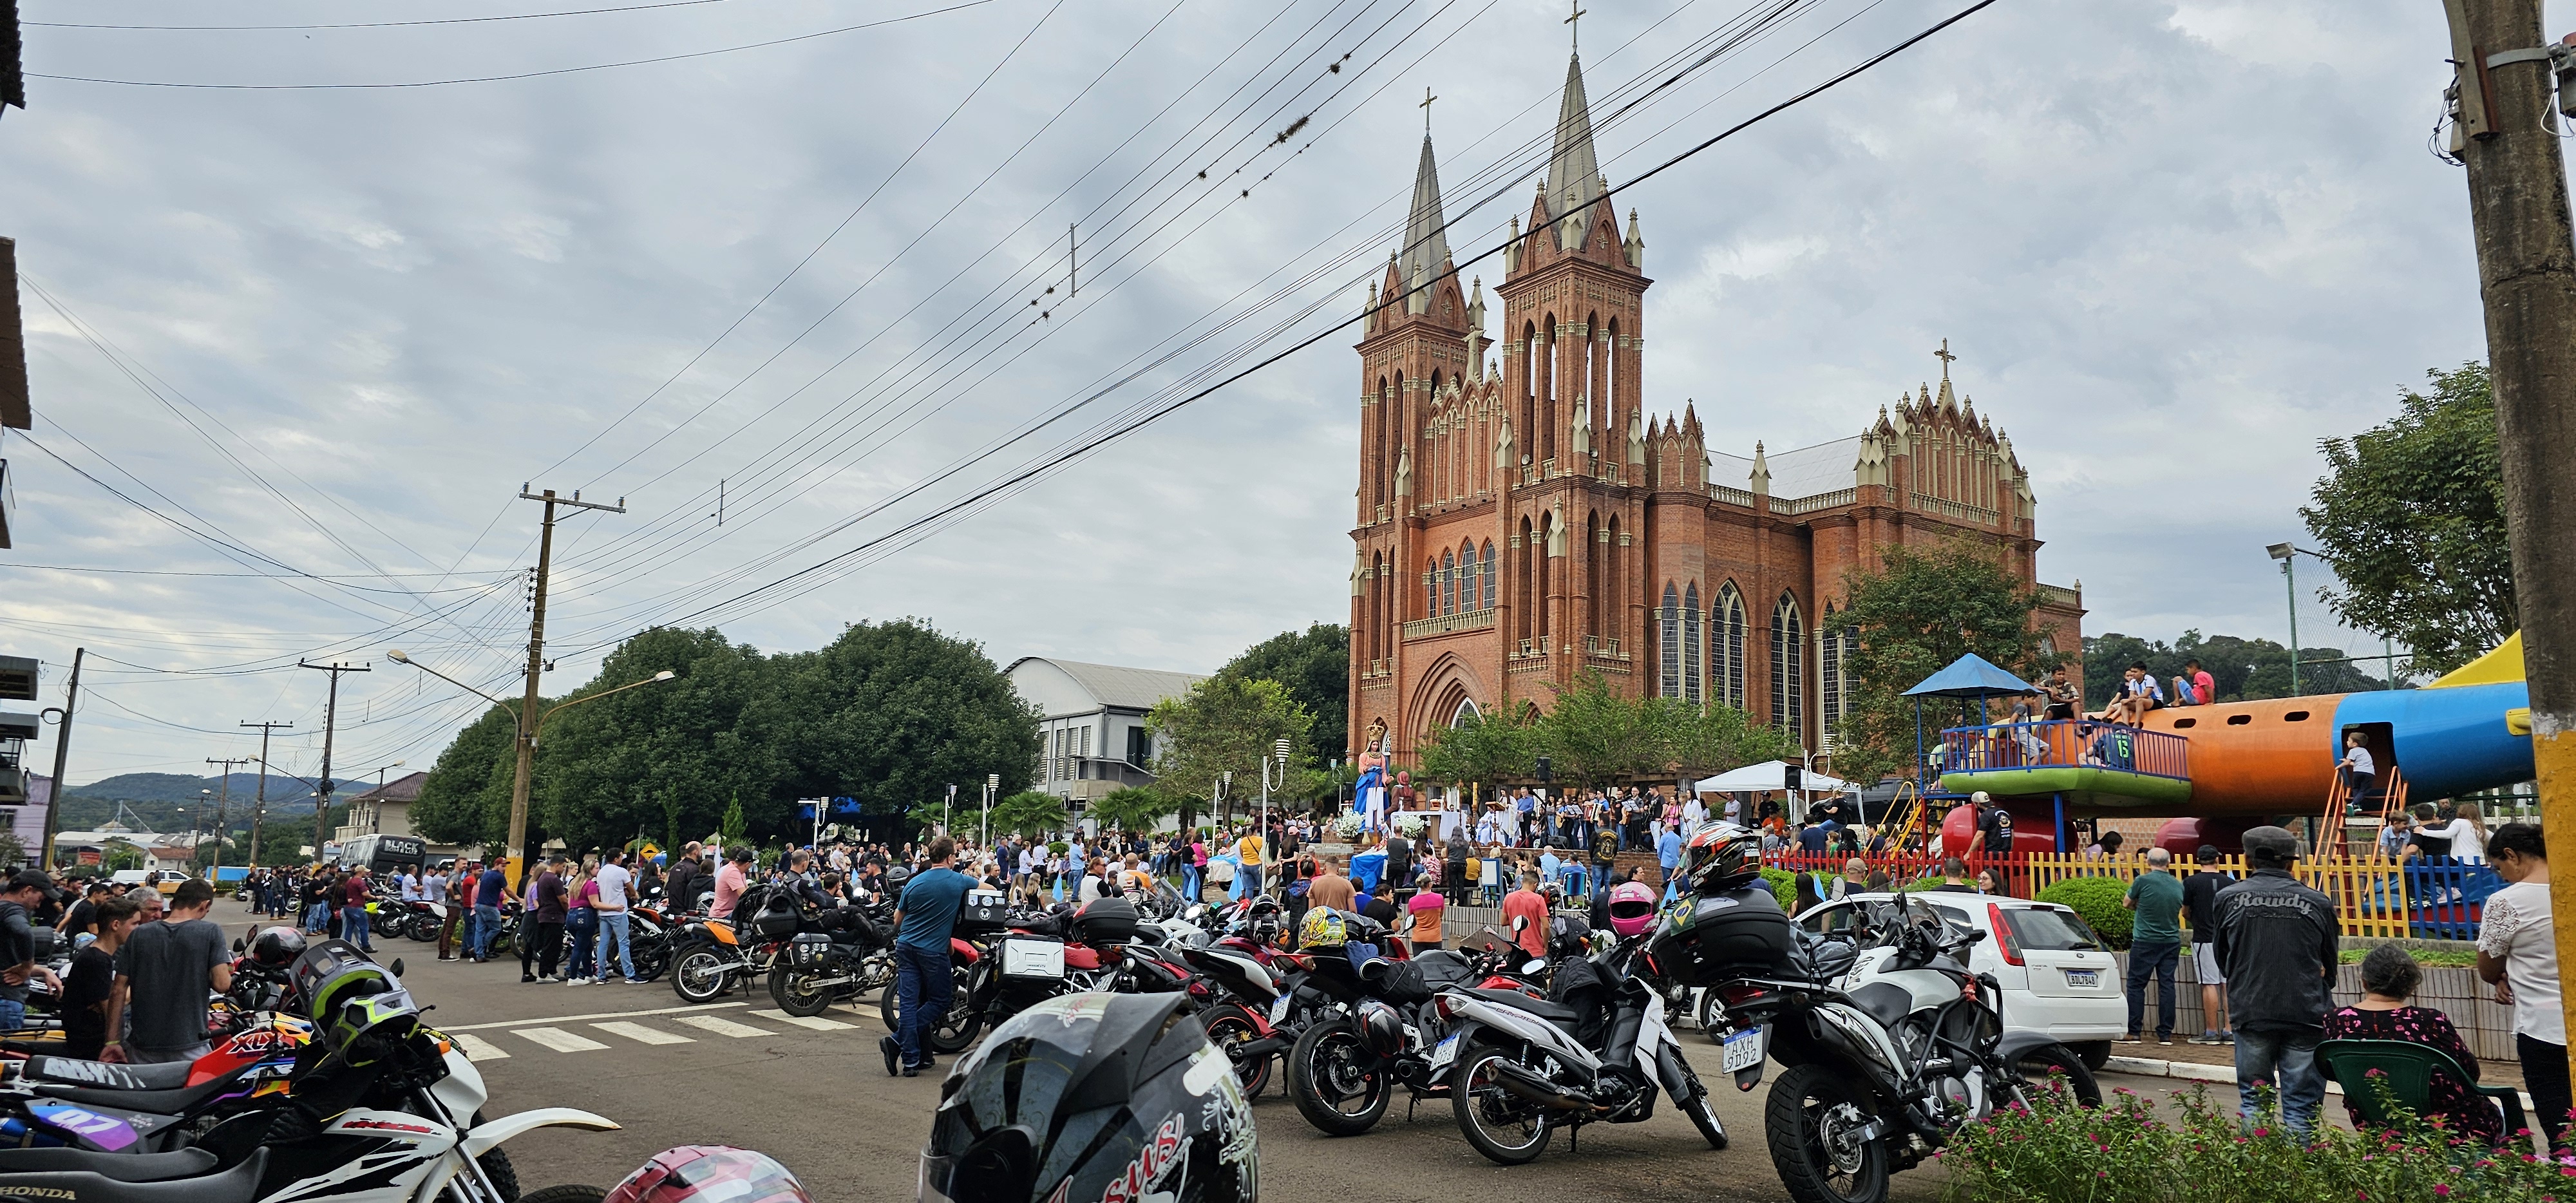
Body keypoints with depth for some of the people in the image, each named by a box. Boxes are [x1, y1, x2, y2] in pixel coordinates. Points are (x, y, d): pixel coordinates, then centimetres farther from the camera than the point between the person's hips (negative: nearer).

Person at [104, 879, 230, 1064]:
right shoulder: (211, 932, -6)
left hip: (142, 1048, 4)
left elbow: (119, 990, 4)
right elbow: (221, 984, -13)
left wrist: (112, 1041, 8)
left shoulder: (139, 935, 5)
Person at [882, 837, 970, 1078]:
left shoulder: (914, 883, 4)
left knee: (908, 1002, 2)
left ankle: (912, 1060, -2)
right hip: (934, 951, -4)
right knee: (939, 1002, 8)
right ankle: (897, 1041, -4)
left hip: (905, 947, 4)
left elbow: (897, 920, 12)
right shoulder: (959, 882, -3)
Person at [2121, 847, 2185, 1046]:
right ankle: (2165, 1034, 8)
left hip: (2145, 942, -4)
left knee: (2136, 985, 3)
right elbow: (2183, 911, 15)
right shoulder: (2178, 885, 2)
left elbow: (2126, 903, 1)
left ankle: (2134, 1032, 2)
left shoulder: (2143, 881, -12)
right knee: (2167, 986, 7)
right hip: (2172, 942, 4)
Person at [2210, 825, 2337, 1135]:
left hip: (2251, 1013, 0)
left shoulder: (2228, 898, -2)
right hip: (2306, 1015, 0)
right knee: (2301, 1105, 5)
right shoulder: (2318, 903, -2)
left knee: (2253, 1099, 12)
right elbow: (2330, 966, 12)